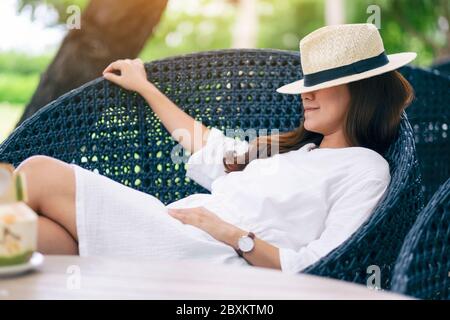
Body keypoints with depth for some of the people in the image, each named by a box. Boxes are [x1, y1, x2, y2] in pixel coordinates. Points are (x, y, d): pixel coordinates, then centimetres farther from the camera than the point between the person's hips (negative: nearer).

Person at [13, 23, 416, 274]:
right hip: (174, 233, 8)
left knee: (40, 173, -12)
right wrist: (145, 87, 41)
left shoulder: (366, 169, 0)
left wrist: (233, 235, -19)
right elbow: (212, 153, 34)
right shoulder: (298, 148, 25)